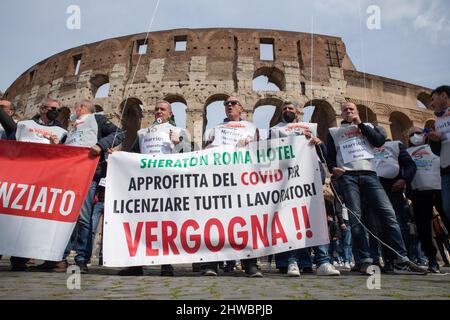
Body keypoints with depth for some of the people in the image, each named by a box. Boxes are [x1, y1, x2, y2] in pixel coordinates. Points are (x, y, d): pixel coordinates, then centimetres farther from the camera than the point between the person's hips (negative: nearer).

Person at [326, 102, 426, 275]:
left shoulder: (368, 126, 26)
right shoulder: (334, 131, 22)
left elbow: (380, 141, 6)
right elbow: (330, 155, 13)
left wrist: (360, 124, 6)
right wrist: (332, 168, -8)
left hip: (369, 174, 1)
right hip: (347, 176, -1)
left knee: (388, 213, -10)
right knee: (355, 218, -10)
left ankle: (401, 260, -8)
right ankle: (365, 261, -7)